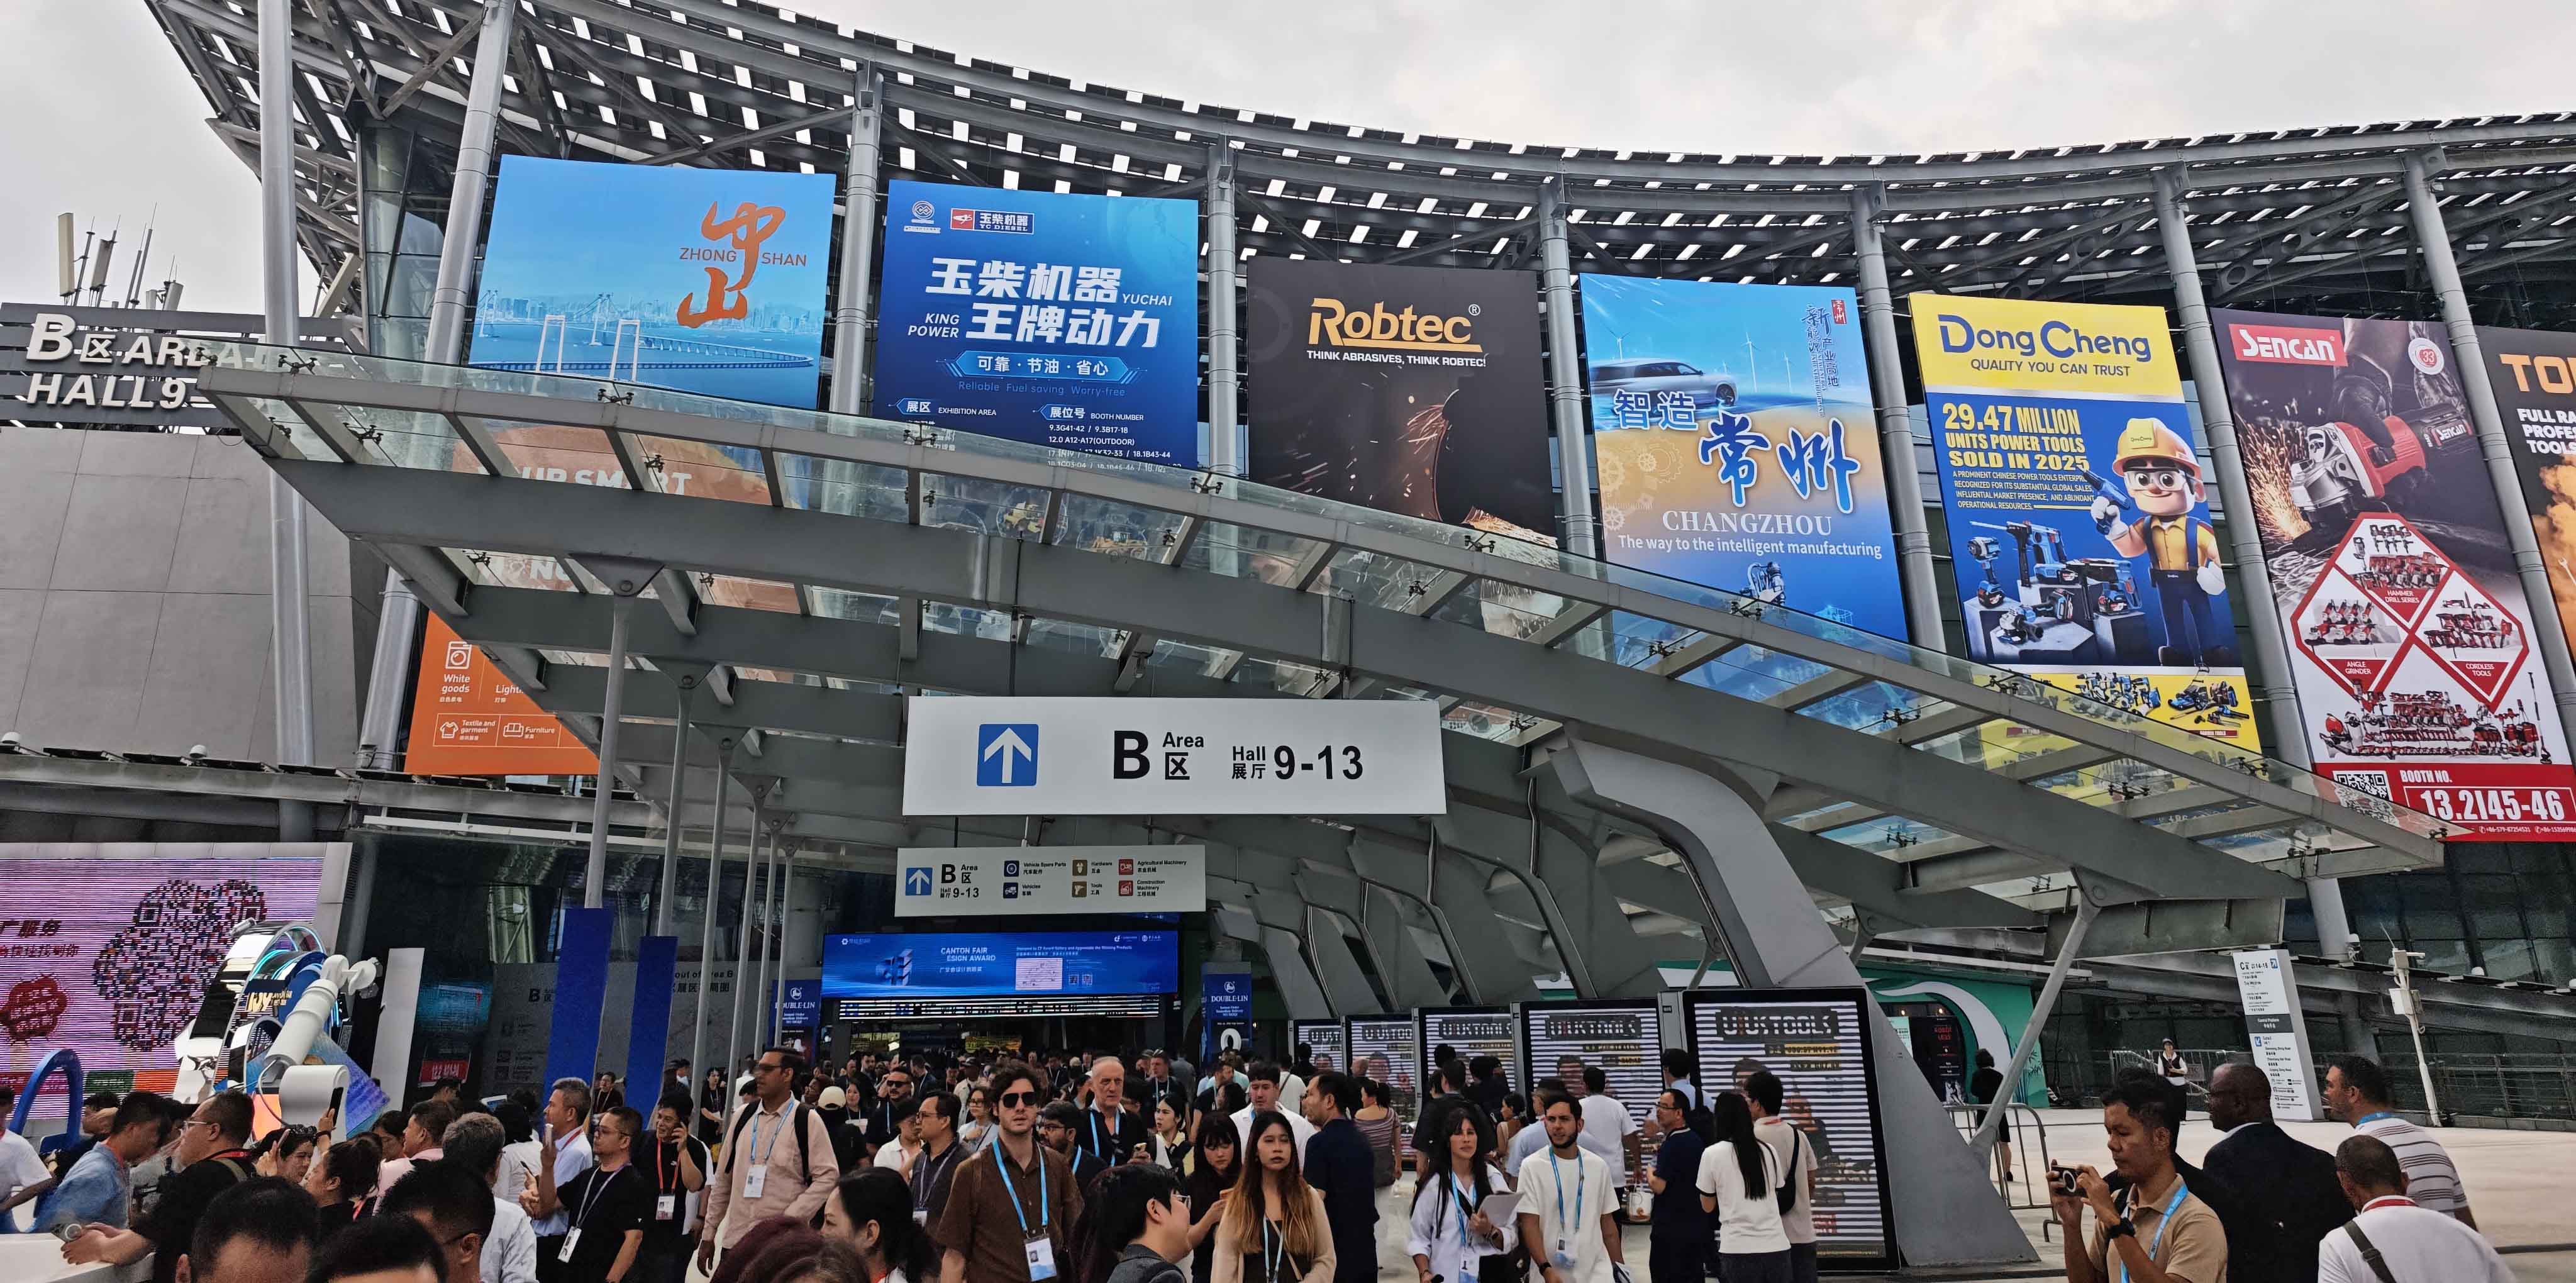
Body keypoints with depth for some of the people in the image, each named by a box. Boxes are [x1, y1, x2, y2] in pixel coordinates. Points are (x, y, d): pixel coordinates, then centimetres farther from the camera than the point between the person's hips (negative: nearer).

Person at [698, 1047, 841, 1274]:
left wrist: (789, 1221, -14)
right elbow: (723, 1179, 13)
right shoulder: (744, 1116, 8)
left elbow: (828, 1176, -9)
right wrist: (708, 1234, 12)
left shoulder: (807, 1120, -6)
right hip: (734, 1239, 4)